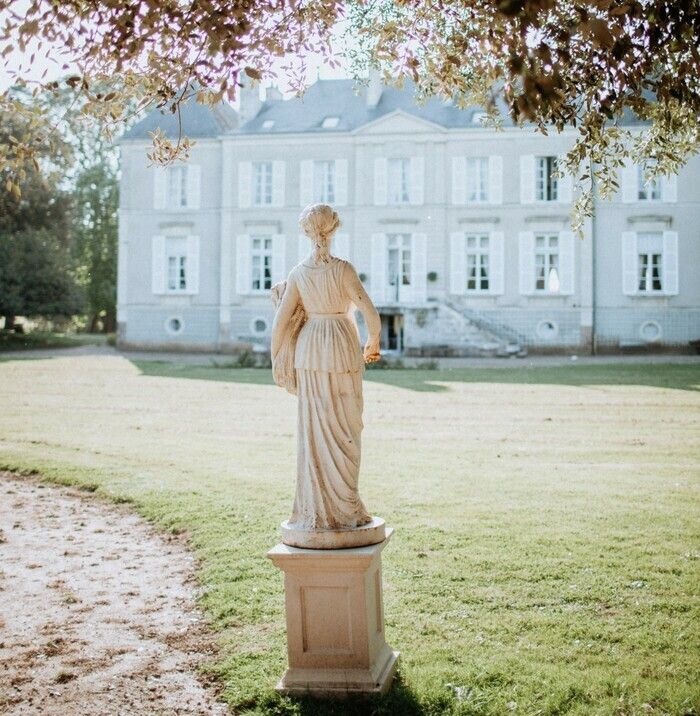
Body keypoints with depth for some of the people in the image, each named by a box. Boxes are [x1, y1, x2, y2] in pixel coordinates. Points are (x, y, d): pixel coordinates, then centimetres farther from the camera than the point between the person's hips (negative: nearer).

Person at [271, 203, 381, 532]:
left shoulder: (298, 272, 1)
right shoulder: (343, 269, -9)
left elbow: (281, 321, 2)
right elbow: (371, 315, -11)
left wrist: (278, 358, 16)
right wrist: (373, 344, 9)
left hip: (309, 350, 3)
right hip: (342, 349, -3)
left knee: (313, 430, 8)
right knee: (344, 431, 5)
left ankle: (315, 510, 12)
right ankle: (345, 509, 9)